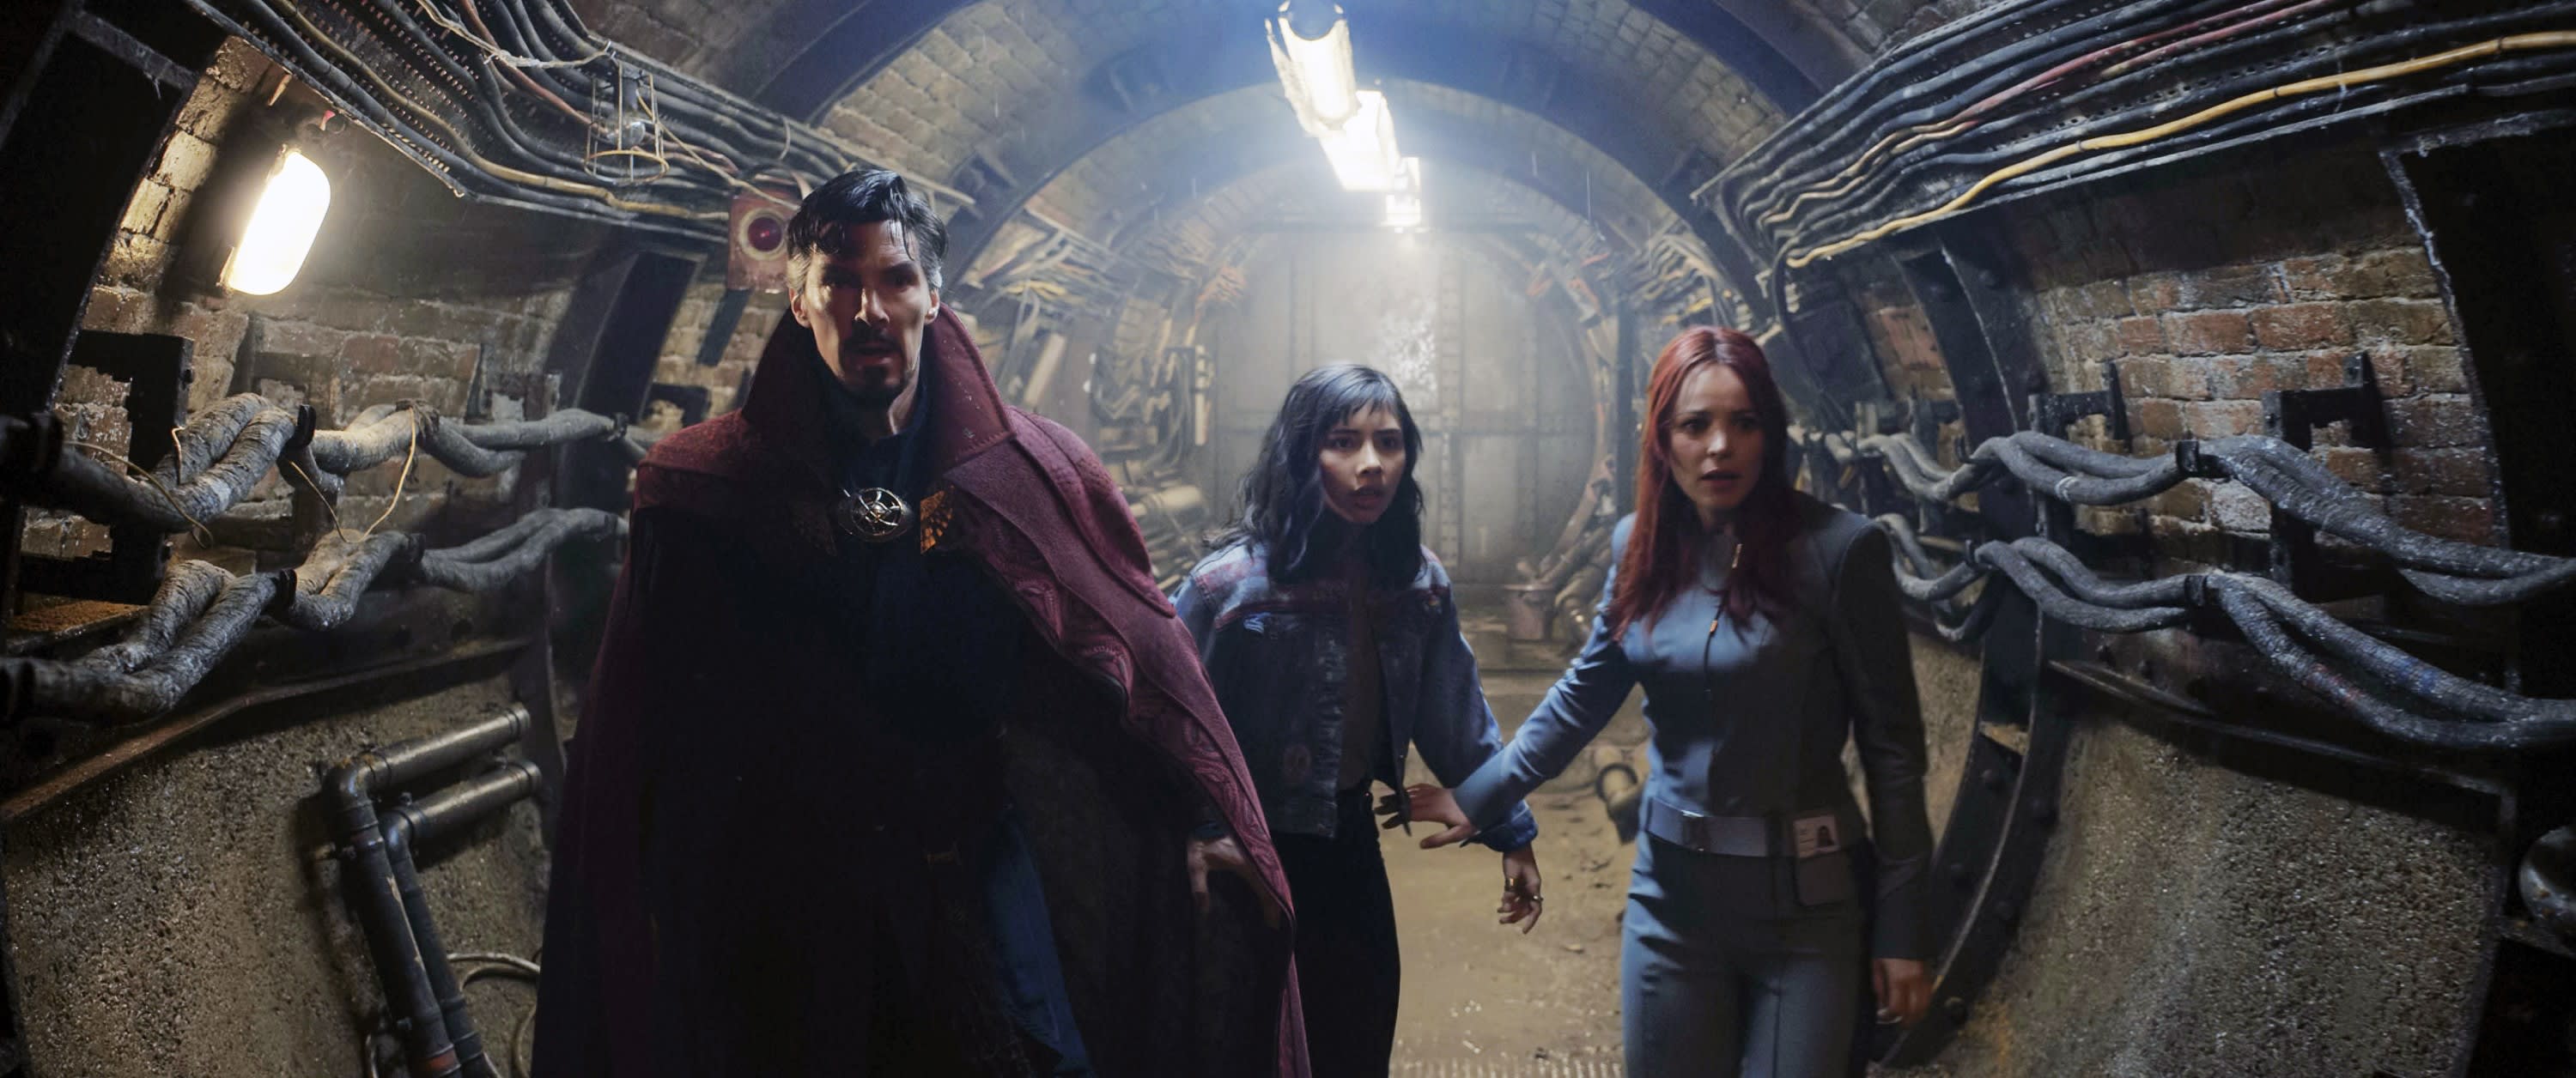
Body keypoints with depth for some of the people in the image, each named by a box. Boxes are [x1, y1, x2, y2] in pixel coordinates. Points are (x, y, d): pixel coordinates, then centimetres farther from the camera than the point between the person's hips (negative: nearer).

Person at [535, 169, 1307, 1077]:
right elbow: (643, 747, -3)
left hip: (984, 861, 1)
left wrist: (1203, 823, -12)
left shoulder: (1030, 474, -1)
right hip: (792, 892, 0)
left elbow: (1145, 662, -3)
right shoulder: (707, 492, -3)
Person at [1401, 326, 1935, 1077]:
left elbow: (1890, 740, -10)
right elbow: (1586, 692, 12)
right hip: (1671, 889, 4)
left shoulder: (1837, 549, -14)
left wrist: (1901, 923, -9)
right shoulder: (1640, 546, 0)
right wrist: (1480, 796, 11)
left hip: (1804, 901, -4)